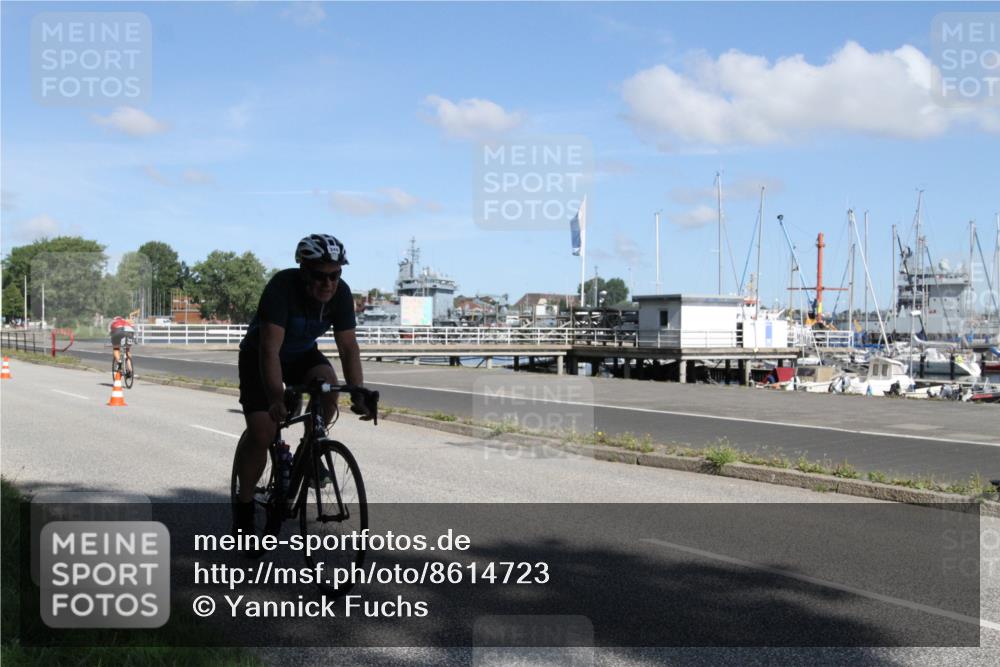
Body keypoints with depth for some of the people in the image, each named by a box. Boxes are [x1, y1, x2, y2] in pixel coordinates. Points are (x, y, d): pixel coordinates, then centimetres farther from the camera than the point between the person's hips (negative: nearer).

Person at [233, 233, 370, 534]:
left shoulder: (340, 293, -21)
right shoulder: (282, 287, -34)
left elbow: (348, 346, -20)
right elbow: (270, 349, -41)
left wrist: (359, 395, -32)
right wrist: (276, 398, -52)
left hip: (302, 354, 4)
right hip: (259, 355, -4)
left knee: (327, 381, -29)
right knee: (261, 432, -17)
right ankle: (244, 504, 4)